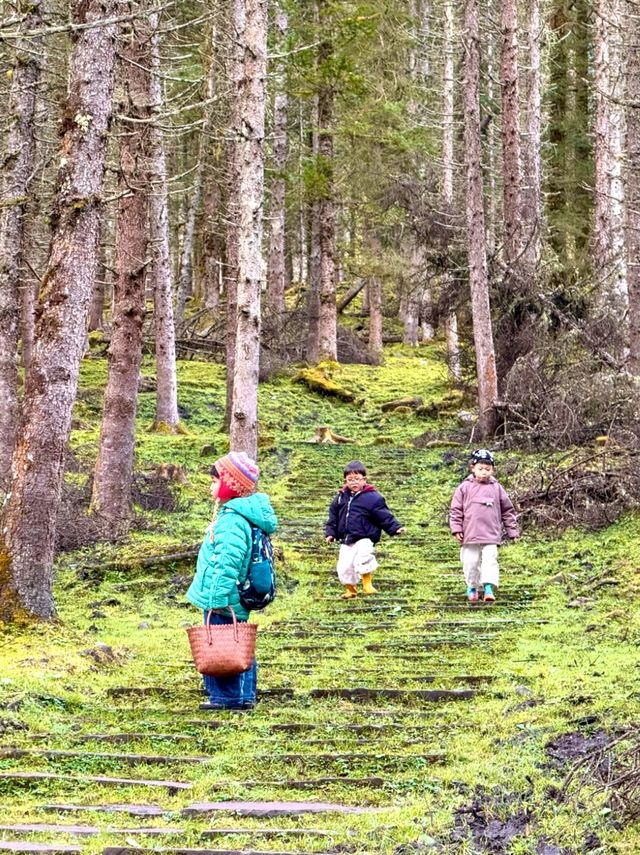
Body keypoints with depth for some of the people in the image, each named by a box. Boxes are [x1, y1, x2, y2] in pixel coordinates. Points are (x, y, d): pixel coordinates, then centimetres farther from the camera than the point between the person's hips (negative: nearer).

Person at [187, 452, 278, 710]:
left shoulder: (231, 519, -21)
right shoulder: (247, 514, 12)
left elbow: (227, 563, -26)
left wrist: (217, 598, -26)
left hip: (223, 601, -10)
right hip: (237, 601, 10)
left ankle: (225, 696, 5)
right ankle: (244, 695, 22)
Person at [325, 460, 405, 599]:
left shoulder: (372, 497, -9)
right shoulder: (341, 497, 7)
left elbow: (384, 516, -10)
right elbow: (333, 516, 16)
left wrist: (395, 528, -19)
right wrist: (330, 533, 10)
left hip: (364, 539, -5)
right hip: (346, 541, 5)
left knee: (363, 558, -29)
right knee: (344, 567, 7)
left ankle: (367, 584, -8)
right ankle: (350, 590, 30)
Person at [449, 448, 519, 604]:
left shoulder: (496, 488, 6)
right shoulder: (464, 488, 1)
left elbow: (508, 510, 13)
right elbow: (456, 509, 3)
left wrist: (512, 531, 13)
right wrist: (456, 529, -3)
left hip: (491, 536, 0)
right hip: (470, 534, 0)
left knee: (490, 560, -11)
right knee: (471, 563, 7)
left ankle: (489, 588, -13)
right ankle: (472, 587, 24)